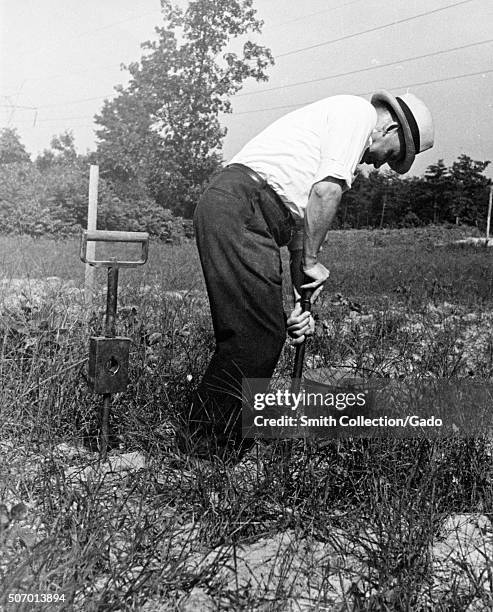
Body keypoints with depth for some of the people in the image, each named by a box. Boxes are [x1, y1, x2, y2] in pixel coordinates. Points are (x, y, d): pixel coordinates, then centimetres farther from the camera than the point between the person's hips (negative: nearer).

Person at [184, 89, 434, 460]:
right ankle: (210, 452, 0)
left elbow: (299, 214, 27)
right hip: (242, 209, -10)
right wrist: (310, 261, -2)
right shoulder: (359, 111, 4)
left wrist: (300, 301, 21)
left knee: (257, 336, 11)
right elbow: (327, 190, -13)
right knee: (256, 338, -9)